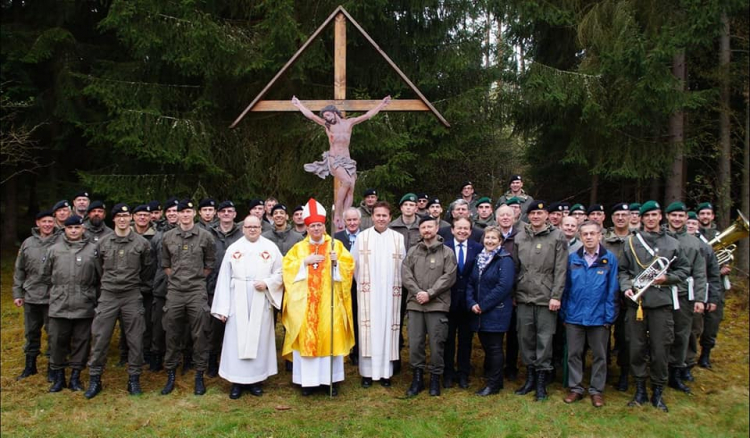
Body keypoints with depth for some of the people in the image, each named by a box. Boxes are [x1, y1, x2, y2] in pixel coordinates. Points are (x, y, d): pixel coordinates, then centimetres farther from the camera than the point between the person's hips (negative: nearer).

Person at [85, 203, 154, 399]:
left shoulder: (142, 243, -1)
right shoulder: (103, 242, 4)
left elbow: (148, 267, 10)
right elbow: (100, 266, 16)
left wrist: (137, 282, 9)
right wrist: (109, 282, 14)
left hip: (132, 296, -1)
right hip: (108, 295, 1)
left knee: (135, 339, 3)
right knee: (100, 337, 2)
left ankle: (134, 379, 15)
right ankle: (94, 379, 16)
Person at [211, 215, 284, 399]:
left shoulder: (271, 247, 3)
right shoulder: (233, 248, 4)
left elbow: (280, 272, 5)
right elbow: (224, 279, 2)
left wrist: (267, 283, -14)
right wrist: (222, 308, -2)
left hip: (261, 302, 0)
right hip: (238, 302, 0)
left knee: (260, 338, 5)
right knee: (236, 339, 2)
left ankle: (256, 379, 16)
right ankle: (237, 381, 12)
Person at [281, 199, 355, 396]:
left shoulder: (336, 245, 6)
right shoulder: (299, 247, 9)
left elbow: (349, 265, 1)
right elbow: (287, 266, 1)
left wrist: (337, 262, -17)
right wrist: (305, 261, -10)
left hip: (329, 301, -1)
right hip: (305, 301, 1)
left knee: (330, 336, 0)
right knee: (306, 337, 0)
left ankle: (332, 379, 11)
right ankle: (308, 380, 10)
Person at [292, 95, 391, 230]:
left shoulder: (349, 122, 9)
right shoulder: (327, 125, 7)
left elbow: (367, 115, 8)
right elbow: (310, 115, 11)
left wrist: (381, 104, 6)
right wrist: (298, 104, 16)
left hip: (347, 161, 3)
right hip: (333, 159, -3)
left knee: (351, 189, -14)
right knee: (346, 181, -29)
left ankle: (344, 219, -17)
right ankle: (337, 214, -24)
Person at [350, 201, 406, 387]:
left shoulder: (398, 238, 2)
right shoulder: (361, 237, 0)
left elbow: (403, 266, 7)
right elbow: (354, 264, 6)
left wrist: (397, 285, 7)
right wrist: (361, 283, 8)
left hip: (390, 292, 1)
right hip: (367, 292, -1)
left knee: (387, 328, 4)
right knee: (368, 329, 0)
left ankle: (385, 372, 12)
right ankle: (367, 372, 8)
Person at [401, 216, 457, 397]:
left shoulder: (447, 252, 4)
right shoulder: (412, 251, 12)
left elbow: (449, 277, -6)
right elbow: (405, 275, 4)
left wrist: (429, 294, -12)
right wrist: (417, 292, -11)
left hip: (437, 304, -2)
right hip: (415, 303, 2)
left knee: (436, 343, 2)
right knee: (415, 342, 4)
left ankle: (435, 378, 18)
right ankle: (417, 377, 18)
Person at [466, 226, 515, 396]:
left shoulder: (505, 260, -10)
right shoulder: (479, 258, 11)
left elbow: (504, 286, -20)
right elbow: (470, 283, 9)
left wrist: (483, 305, -18)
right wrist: (472, 303, -7)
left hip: (496, 312, -6)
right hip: (479, 313, 6)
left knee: (494, 348, 2)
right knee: (486, 346, 13)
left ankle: (494, 384, 13)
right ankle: (491, 378, 27)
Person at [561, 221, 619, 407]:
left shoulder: (610, 259, -4)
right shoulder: (572, 258, 2)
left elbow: (612, 290, -4)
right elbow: (566, 287, 4)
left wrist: (609, 316, -7)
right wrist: (564, 312, 2)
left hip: (599, 317, -1)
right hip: (574, 316, 2)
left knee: (599, 355, 10)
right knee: (574, 354, 9)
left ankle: (597, 390, 23)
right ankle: (575, 388, 22)